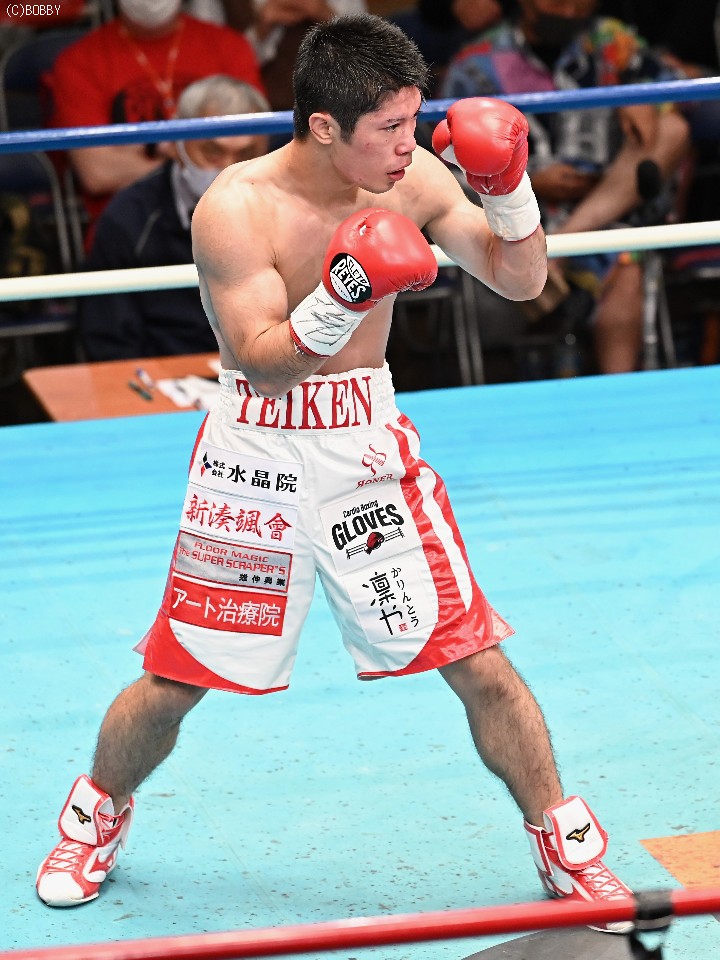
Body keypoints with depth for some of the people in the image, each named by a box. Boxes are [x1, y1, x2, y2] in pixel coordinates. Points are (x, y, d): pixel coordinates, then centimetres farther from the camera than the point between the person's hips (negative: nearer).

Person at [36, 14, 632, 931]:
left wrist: (508, 185, -16)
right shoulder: (237, 207, -19)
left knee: (480, 663, 0)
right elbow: (261, 365, -23)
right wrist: (344, 294, -38)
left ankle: (566, 848, 18)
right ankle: (97, 815, 34)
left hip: (369, 440, 3)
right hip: (258, 450, -3)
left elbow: (521, 279, 2)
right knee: (171, 682, 5)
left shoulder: (412, 178, -7)